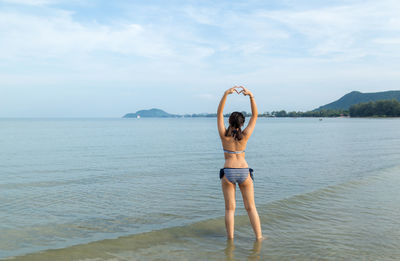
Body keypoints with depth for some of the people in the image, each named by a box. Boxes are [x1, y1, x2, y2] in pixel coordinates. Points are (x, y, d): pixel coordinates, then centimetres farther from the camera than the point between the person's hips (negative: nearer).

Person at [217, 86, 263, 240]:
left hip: (228, 172, -1)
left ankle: (230, 237, 10)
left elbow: (219, 113, 0)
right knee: (251, 207, 11)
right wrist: (251, 95, -7)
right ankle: (258, 236, 14)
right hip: (244, 172, 1)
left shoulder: (224, 135, -7)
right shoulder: (245, 135, -6)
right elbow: (255, 115, 1)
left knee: (230, 208, 8)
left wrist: (226, 94, -6)